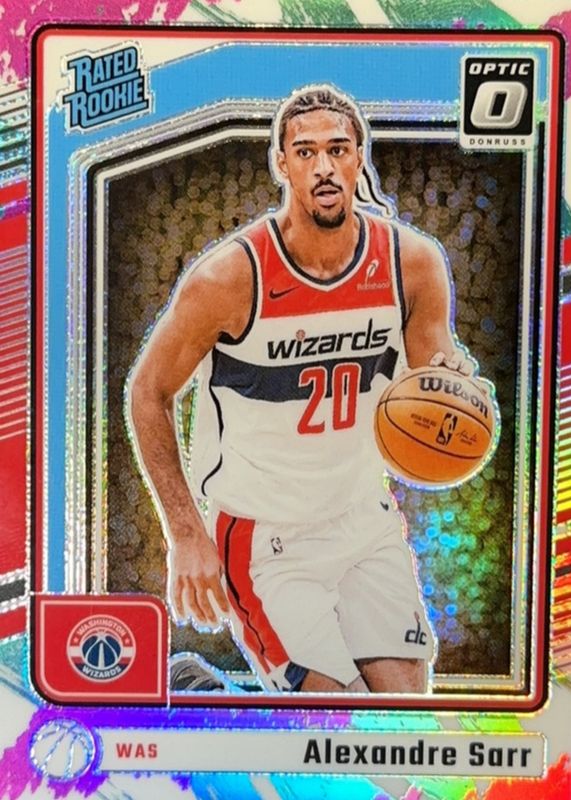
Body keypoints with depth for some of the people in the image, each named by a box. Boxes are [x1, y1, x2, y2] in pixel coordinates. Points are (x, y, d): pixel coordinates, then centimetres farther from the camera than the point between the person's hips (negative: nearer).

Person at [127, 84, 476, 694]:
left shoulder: (413, 260, -8)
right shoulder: (229, 275, -19)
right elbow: (147, 394, -8)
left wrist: (451, 378, -21)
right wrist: (186, 535, -12)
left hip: (366, 520, 5)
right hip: (261, 538, -4)